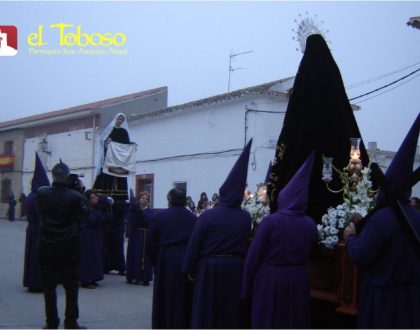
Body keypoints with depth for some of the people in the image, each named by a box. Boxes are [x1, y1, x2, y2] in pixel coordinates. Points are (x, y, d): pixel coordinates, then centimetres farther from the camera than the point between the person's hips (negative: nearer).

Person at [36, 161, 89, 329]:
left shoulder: (41, 193, -7)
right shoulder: (75, 196, -14)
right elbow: (84, 214, 1)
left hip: (46, 248, 2)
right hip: (68, 250, -2)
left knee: (49, 287, 9)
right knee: (71, 287, 9)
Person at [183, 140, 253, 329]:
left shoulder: (208, 216, -12)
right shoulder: (246, 218, -2)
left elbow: (194, 244, -9)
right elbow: (247, 245, 4)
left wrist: (189, 269, -2)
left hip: (210, 268, -3)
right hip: (236, 268, 3)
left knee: (206, 310, 6)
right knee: (232, 310, 12)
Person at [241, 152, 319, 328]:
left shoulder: (271, 221, -14)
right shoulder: (310, 224, 0)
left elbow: (253, 256, -11)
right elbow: (310, 254, 12)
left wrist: (246, 288, -2)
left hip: (270, 280, -4)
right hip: (298, 280, 4)